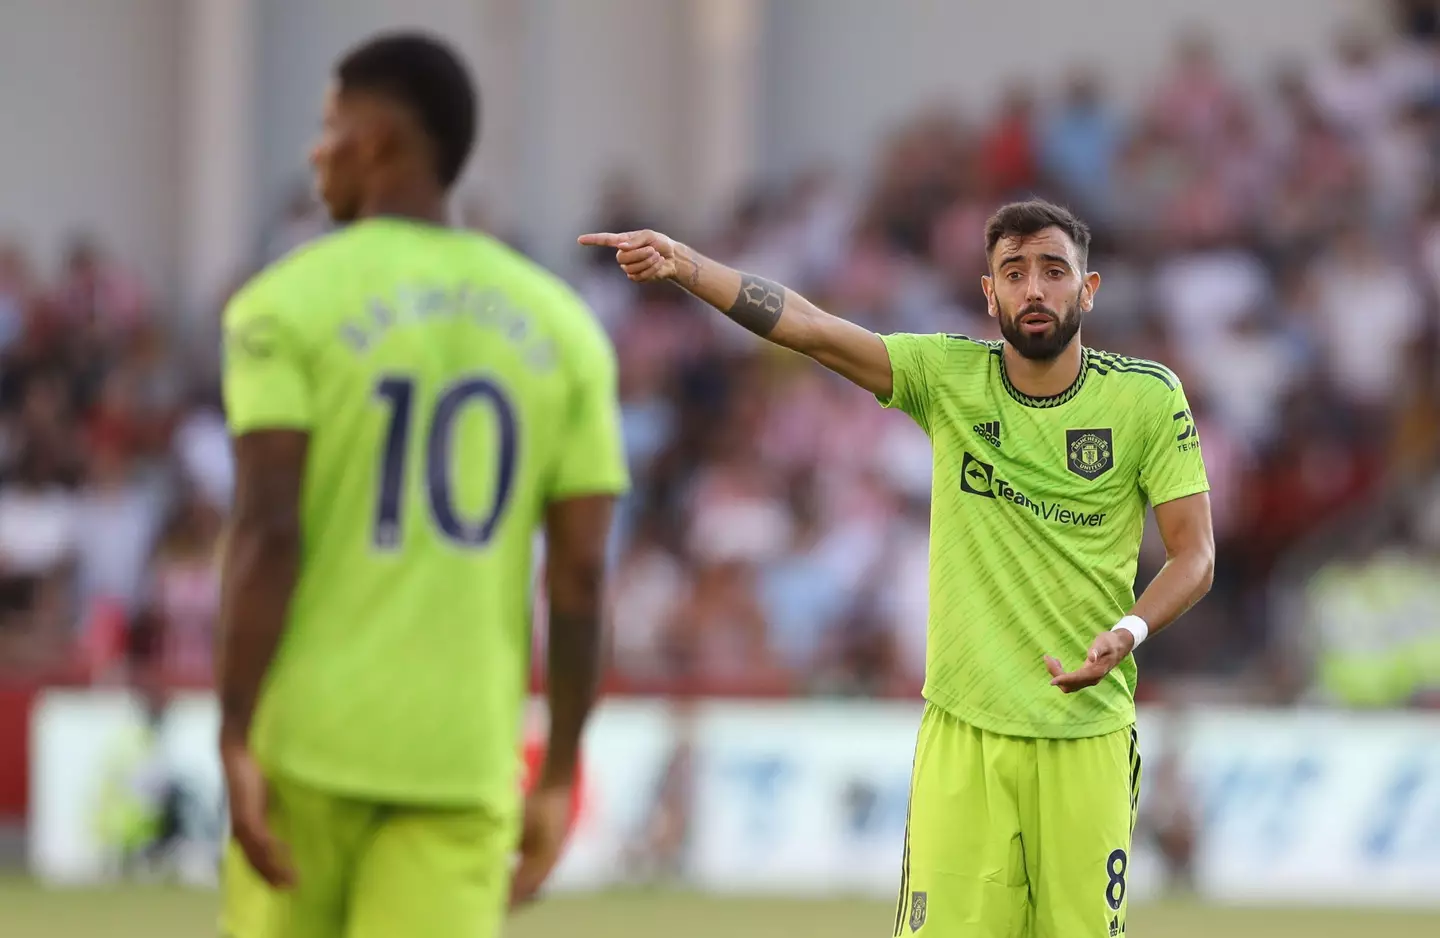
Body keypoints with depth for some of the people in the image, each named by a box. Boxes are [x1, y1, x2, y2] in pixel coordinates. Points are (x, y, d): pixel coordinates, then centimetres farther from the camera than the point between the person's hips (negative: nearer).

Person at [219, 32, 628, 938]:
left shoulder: (286, 305, -4)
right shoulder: (560, 327, 8)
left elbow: (266, 531, -14)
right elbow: (582, 572, 4)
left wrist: (233, 743, -13)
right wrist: (560, 779, 10)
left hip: (308, 737, -2)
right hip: (465, 753, 2)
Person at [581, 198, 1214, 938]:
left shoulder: (1147, 398, 0)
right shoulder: (950, 377, 2)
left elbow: (1194, 553, 2)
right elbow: (807, 327, -9)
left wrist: (1130, 629, -18)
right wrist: (683, 264, -22)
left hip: (1087, 737, 0)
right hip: (963, 732, 1)